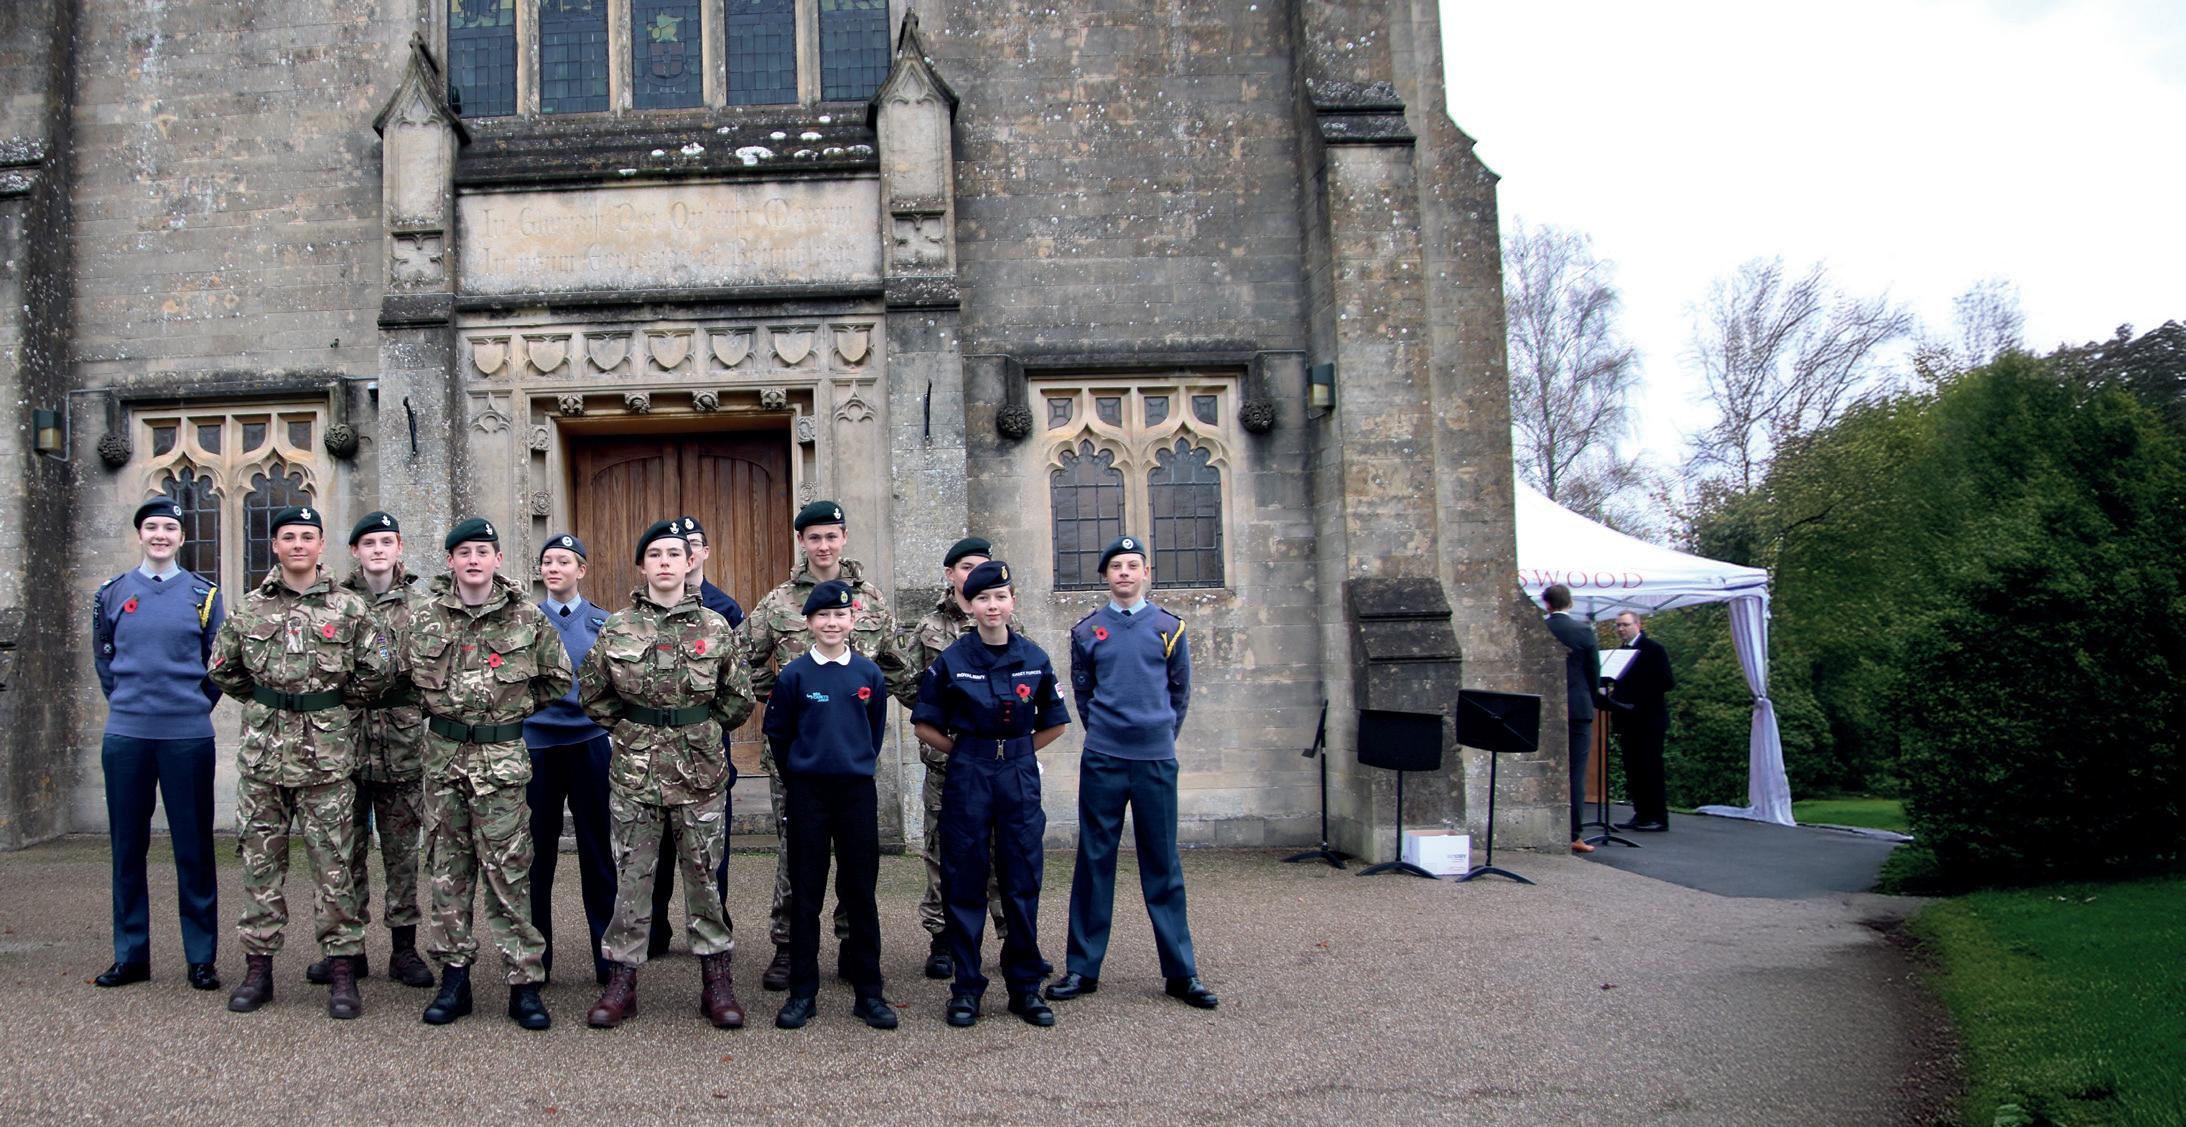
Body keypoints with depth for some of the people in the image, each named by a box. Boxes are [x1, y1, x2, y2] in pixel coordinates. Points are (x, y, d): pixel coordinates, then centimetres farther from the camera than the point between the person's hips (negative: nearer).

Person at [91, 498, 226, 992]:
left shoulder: (204, 594, 5)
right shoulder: (112, 593, 9)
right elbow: (104, 659, 16)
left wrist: (196, 705, 4)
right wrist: (126, 702, 9)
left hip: (188, 737, -2)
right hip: (125, 735, 2)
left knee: (194, 848, 1)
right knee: (127, 846, 7)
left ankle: (202, 957, 7)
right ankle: (130, 955, 17)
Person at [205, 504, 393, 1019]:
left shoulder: (349, 608, 1)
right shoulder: (250, 609, 8)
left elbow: (379, 671, 0)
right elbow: (220, 669, 17)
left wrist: (339, 705, 5)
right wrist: (262, 701, 11)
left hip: (327, 755, -2)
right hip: (262, 751, 3)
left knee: (334, 865, 0)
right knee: (260, 861, 8)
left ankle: (342, 969, 6)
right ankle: (258, 967, 17)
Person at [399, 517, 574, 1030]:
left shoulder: (527, 617, -2)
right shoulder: (425, 613, 2)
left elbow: (558, 677, 9)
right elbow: (406, 673, 17)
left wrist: (514, 707, 8)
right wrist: (440, 705, 12)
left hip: (503, 755, -2)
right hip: (443, 752, 2)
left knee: (508, 870, -2)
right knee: (448, 867, 8)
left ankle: (524, 983, 2)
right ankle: (454, 977, 17)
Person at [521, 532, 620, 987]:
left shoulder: (603, 623, 5)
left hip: (590, 745, 0)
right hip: (537, 745, 0)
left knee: (597, 851, 3)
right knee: (537, 852, 4)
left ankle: (609, 958, 11)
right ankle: (536, 958, 15)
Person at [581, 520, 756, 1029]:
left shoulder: (716, 628, 1)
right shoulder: (617, 628, 2)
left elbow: (739, 697, 8)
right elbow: (590, 692, 11)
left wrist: (702, 730, 7)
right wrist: (629, 728, 7)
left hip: (701, 773, 0)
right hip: (634, 772, 0)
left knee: (704, 875, 6)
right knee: (632, 877, 6)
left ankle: (716, 981, 16)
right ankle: (622, 979, 16)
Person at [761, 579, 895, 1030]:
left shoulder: (869, 674, 3)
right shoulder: (793, 675, -3)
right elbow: (777, 734, 5)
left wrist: (858, 765, 11)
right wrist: (798, 775, 9)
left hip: (857, 793, 1)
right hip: (807, 794, -1)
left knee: (860, 892, 5)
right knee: (805, 894, 5)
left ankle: (869, 992, 13)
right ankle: (802, 992, 14)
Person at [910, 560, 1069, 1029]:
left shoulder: (1034, 659, 2)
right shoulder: (951, 661, -3)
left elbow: (1054, 724, 12)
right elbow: (924, 726, 3)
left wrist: (1014, 752, 6)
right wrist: (967, 752, 1)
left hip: (1020, 777, 2)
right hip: (967, 778, -1)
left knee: (1023, 882, 5)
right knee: (965, 884, 3)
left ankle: (1025, 986, 15)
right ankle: (966, 987, 13)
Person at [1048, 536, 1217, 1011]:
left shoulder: (1168, 628, 4)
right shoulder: (1087, 630, 5)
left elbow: (1180, 692, 12)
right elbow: (1082, 692, 14)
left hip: (1157, 761, 0)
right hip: (1102, 762, 0)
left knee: (1163, 865, 4)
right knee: (1094, 863, 4)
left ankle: (1181, 971, 11)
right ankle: (1082, 968, 11)